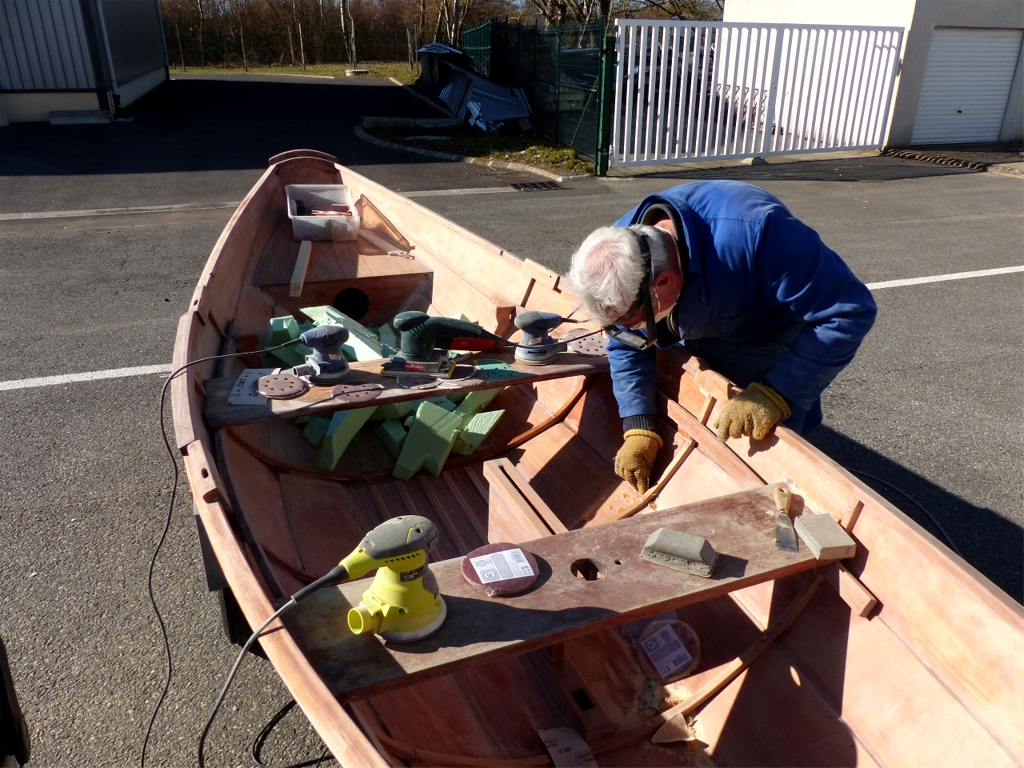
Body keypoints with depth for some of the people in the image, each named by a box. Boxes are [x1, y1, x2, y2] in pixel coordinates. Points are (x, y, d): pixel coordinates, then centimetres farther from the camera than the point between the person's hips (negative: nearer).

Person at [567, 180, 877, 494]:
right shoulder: (619, 251, -23)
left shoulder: (753, 232, -42)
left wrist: (775, 396, -40)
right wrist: (638, 430, -15)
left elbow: (849, 313, -35)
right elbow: (626, 346, -8)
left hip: (778, 348, -4)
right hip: (700, 352, 5)